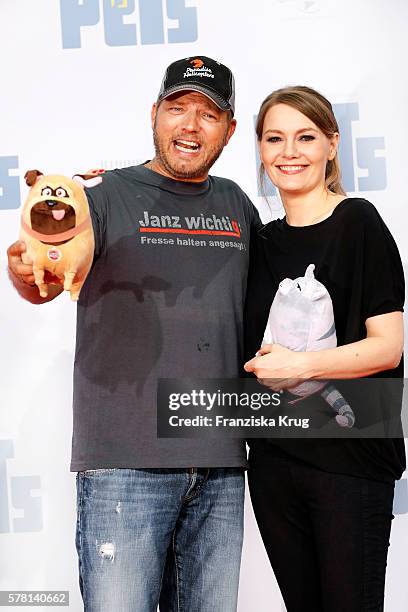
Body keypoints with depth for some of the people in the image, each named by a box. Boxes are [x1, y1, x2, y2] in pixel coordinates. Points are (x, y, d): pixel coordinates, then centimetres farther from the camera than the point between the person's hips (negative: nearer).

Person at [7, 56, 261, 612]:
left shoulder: (235, 205, 14)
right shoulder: (109, 196, 0)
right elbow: (49, 282, -16)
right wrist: (27, 271, -39)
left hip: (220, 466, 5)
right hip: (125, 462, -4)